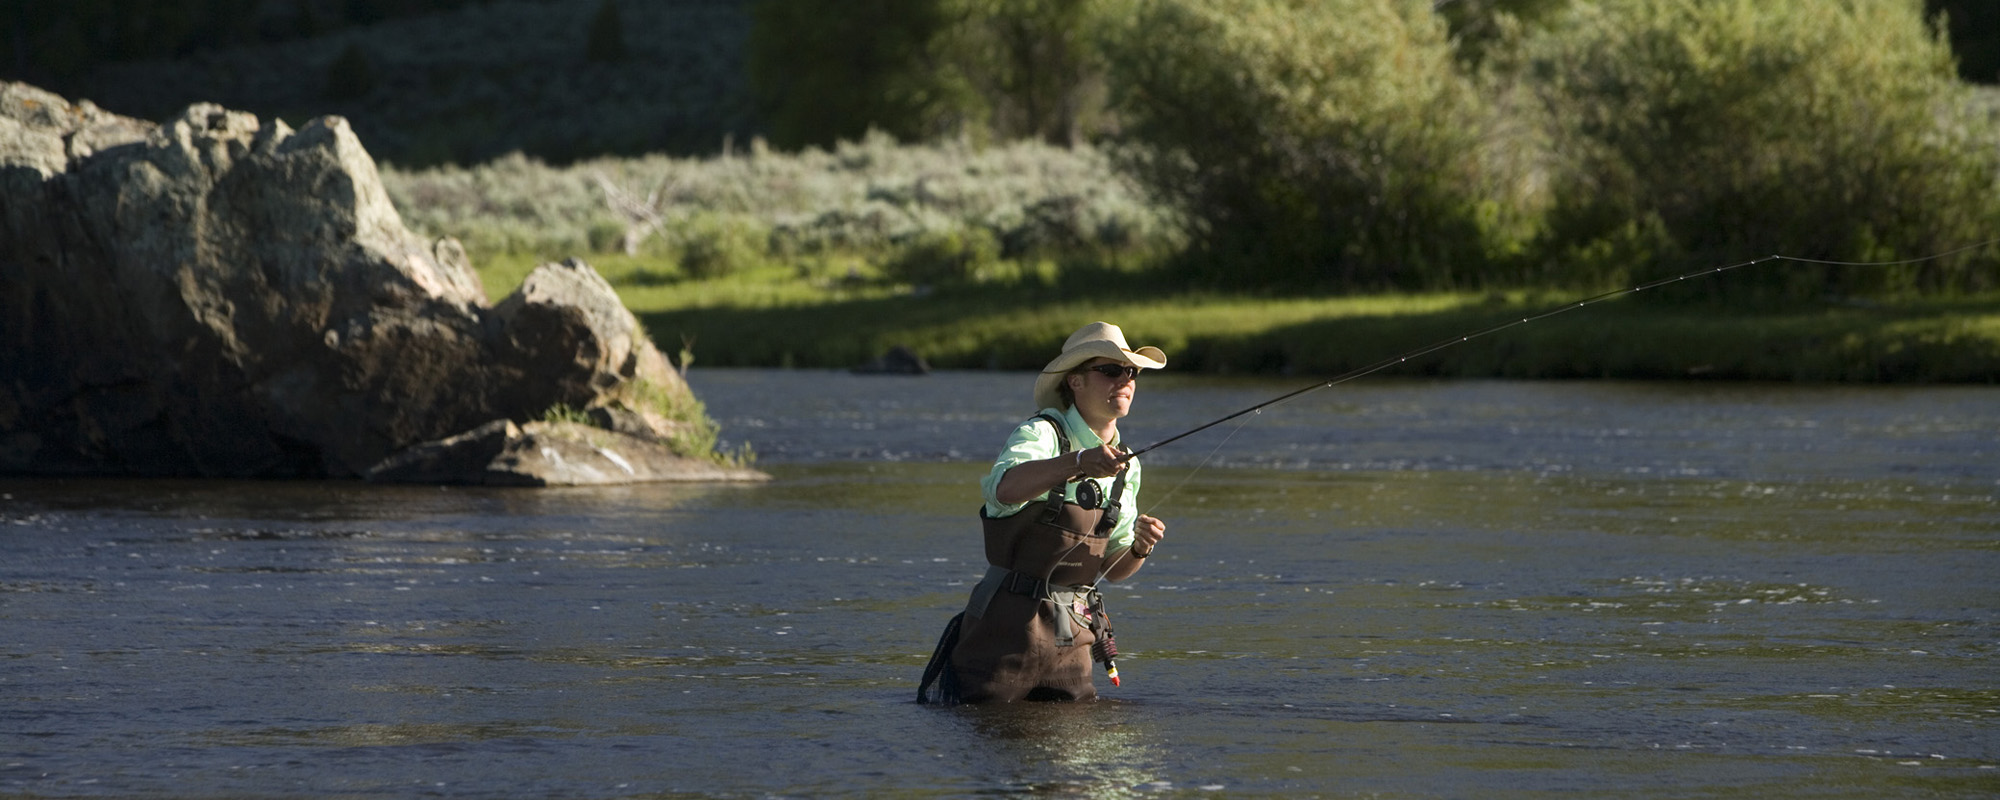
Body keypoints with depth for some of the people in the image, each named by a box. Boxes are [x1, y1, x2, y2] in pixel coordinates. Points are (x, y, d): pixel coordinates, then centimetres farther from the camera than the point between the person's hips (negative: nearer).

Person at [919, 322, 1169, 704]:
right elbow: (1005, 487, -35)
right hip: (1009, 623, -6)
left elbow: (1113, 568, 15)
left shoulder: (1125, 465, 11)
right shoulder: (1041, 435, -11)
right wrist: (1077, 462, -51)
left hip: (1071, 634, 6)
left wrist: (1139, 547, -8)